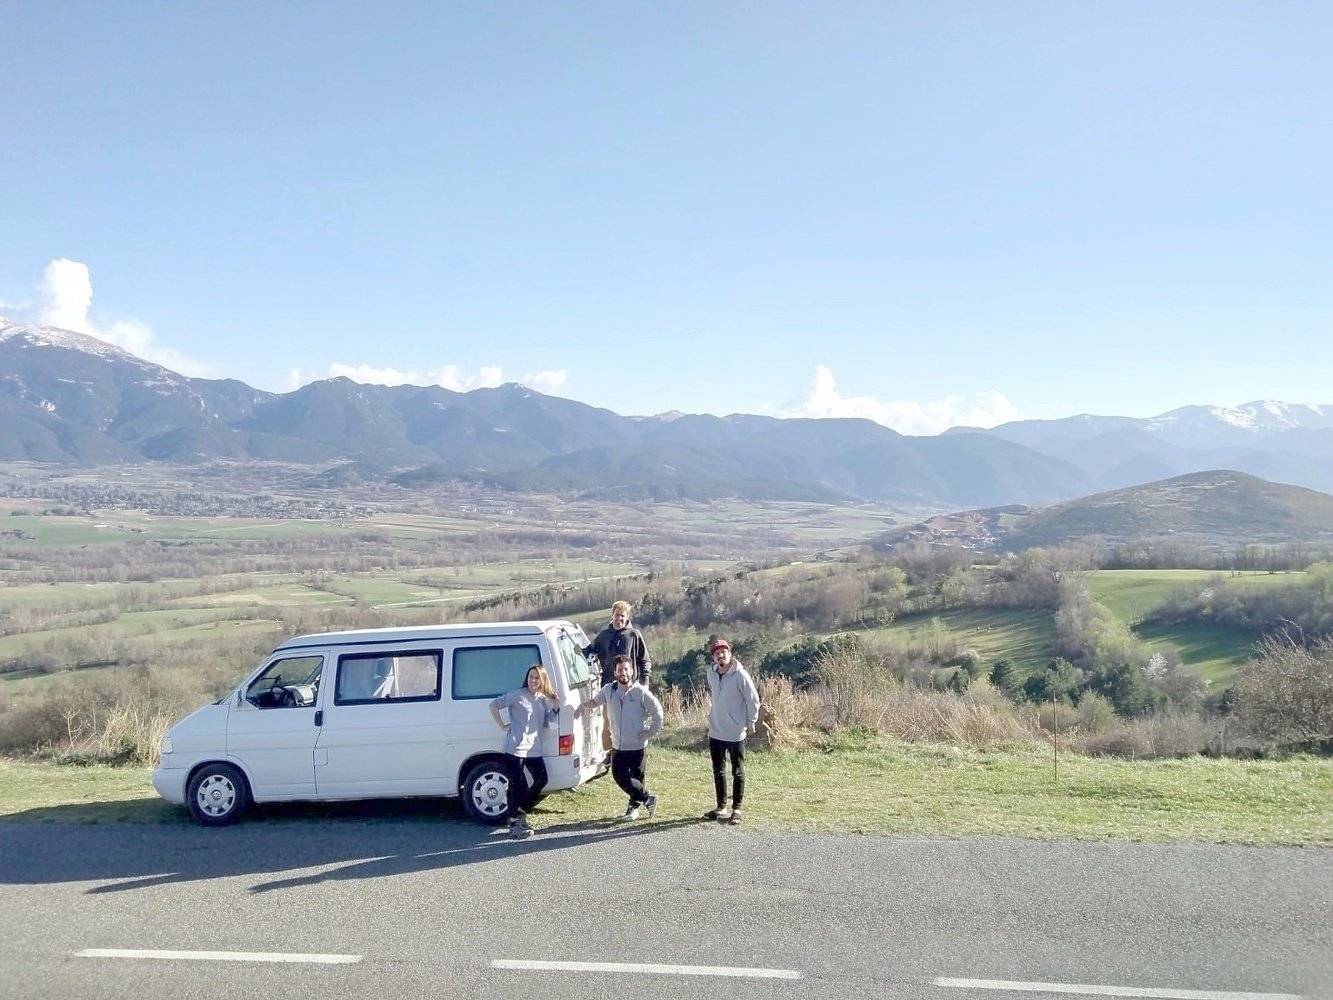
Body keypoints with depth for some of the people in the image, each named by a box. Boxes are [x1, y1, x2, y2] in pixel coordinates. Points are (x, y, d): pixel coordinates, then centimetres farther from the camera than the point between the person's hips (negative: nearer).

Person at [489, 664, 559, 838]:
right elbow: (494, 705, -8)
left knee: (541, 780, 9)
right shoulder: (518, 695, -7)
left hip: (534, 749, 7)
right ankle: (514, 824, 5)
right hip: (516, 747, -7)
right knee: (517, 785, -4)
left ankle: (520, 813, 25)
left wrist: (555, 709, -1)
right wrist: (503, 727, -9)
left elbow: (548, 722, 14)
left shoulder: (544, 699, 13)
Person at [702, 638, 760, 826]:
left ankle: (736, 809, 16)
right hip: (715, 732, 6)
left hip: (736, 733, -6)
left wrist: (751, 722, -5)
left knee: (738, 773, 5)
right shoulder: (711, 672, 1)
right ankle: (721, 807, 27)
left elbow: (753, 699, -9)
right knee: (718, 771, 15)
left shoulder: (740, 675, -17)